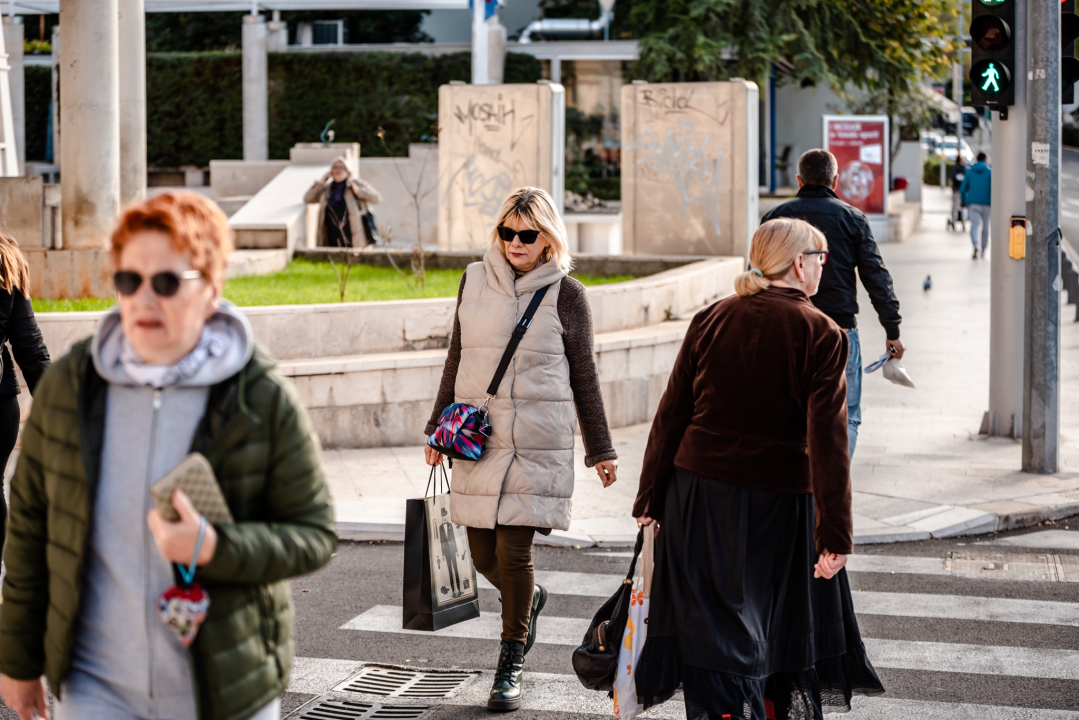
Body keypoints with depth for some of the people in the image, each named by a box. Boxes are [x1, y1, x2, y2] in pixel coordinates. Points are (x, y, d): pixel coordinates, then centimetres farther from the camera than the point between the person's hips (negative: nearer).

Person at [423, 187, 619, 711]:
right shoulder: (475, 280, 8)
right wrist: (439, 428, 16)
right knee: (483, 555, 6)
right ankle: (528, 601, 39)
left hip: (538, 442, -3)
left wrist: (600, 450, 6)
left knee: (513, 554, -8)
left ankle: (511, 664, 8)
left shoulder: (565, 294, 0)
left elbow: (583, 376, 5)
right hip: (478, 439, 3)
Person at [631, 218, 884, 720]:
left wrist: (651, 497, 9)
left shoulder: (710, 321, 1)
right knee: (788, 628, 17)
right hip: (780, 503, -2)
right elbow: (827, 438, -14)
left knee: (715, 629, 6)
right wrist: (835, 532, -14)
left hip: (699, 493, 2)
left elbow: (671, 414, 2)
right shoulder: (821, 334, -9)